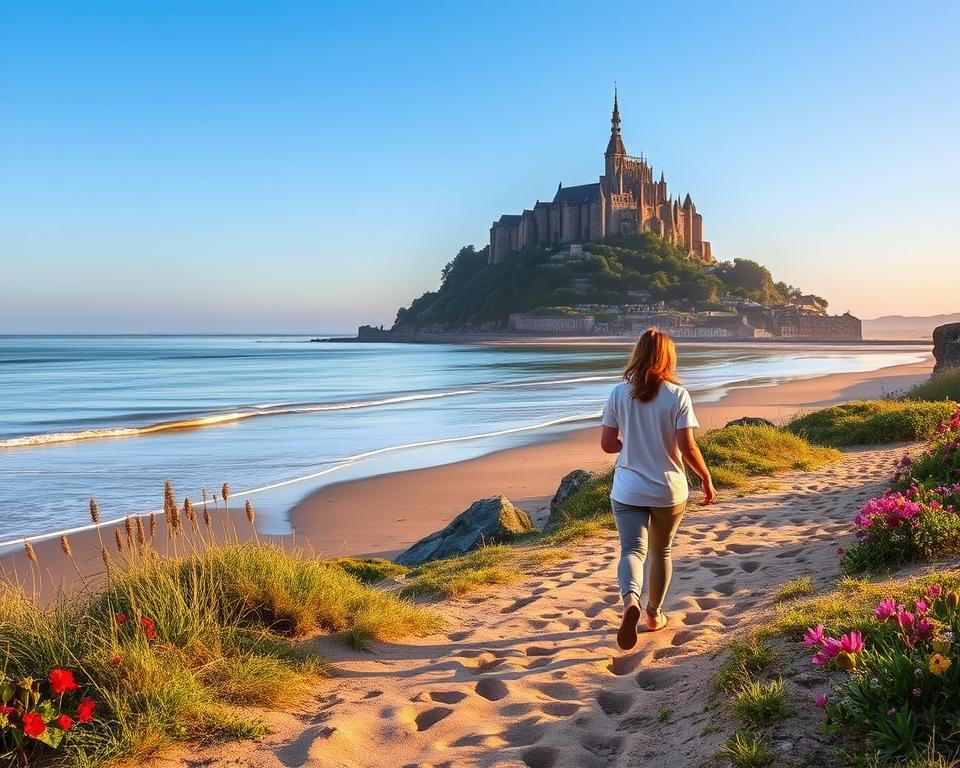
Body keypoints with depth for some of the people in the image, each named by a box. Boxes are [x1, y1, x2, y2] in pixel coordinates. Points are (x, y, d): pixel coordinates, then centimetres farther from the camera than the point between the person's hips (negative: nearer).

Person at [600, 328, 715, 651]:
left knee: (632, 550, -4)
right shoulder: (677, 395, -10)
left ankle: (630, 600, -33)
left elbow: (607, 443, -2)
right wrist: (707, 479, 2)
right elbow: (687, 447, -13)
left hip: (627, 490, 0)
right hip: (668, 490, 0)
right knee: (661, 551, 19)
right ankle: (654, 614, 33)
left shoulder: (619, 393, -4)